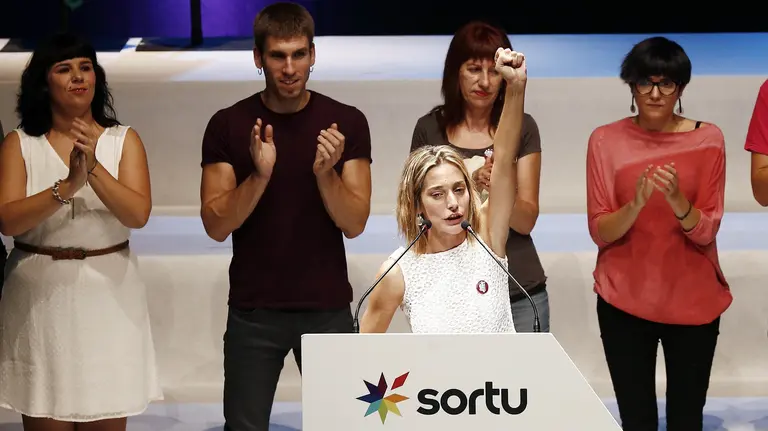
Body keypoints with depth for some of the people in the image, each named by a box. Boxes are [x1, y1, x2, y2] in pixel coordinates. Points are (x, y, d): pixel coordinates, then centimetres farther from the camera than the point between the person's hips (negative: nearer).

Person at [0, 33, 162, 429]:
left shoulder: (124, 140, 2)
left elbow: (138, 215, -10)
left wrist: (94, 168, -23)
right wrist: (66, 186, -25)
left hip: (108, 297, 1)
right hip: (40, 299, -1)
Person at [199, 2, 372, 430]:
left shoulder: (347, 122, -3)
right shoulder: (227, 125, -3)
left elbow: (354, 223, -6)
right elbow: (216, 225, -7)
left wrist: (325, 172, -24)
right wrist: (259, 175, -23)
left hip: (327, 309, 0)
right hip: (253, 311, 0)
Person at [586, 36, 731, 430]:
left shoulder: (707, 139, -3)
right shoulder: (606, 140, -3)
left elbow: (706, 232, -6)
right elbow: (600, 231, -5)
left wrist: (677, 200, -25)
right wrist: (636, 204, -24)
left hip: (692, 300, 0)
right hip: (625, 299, 0)